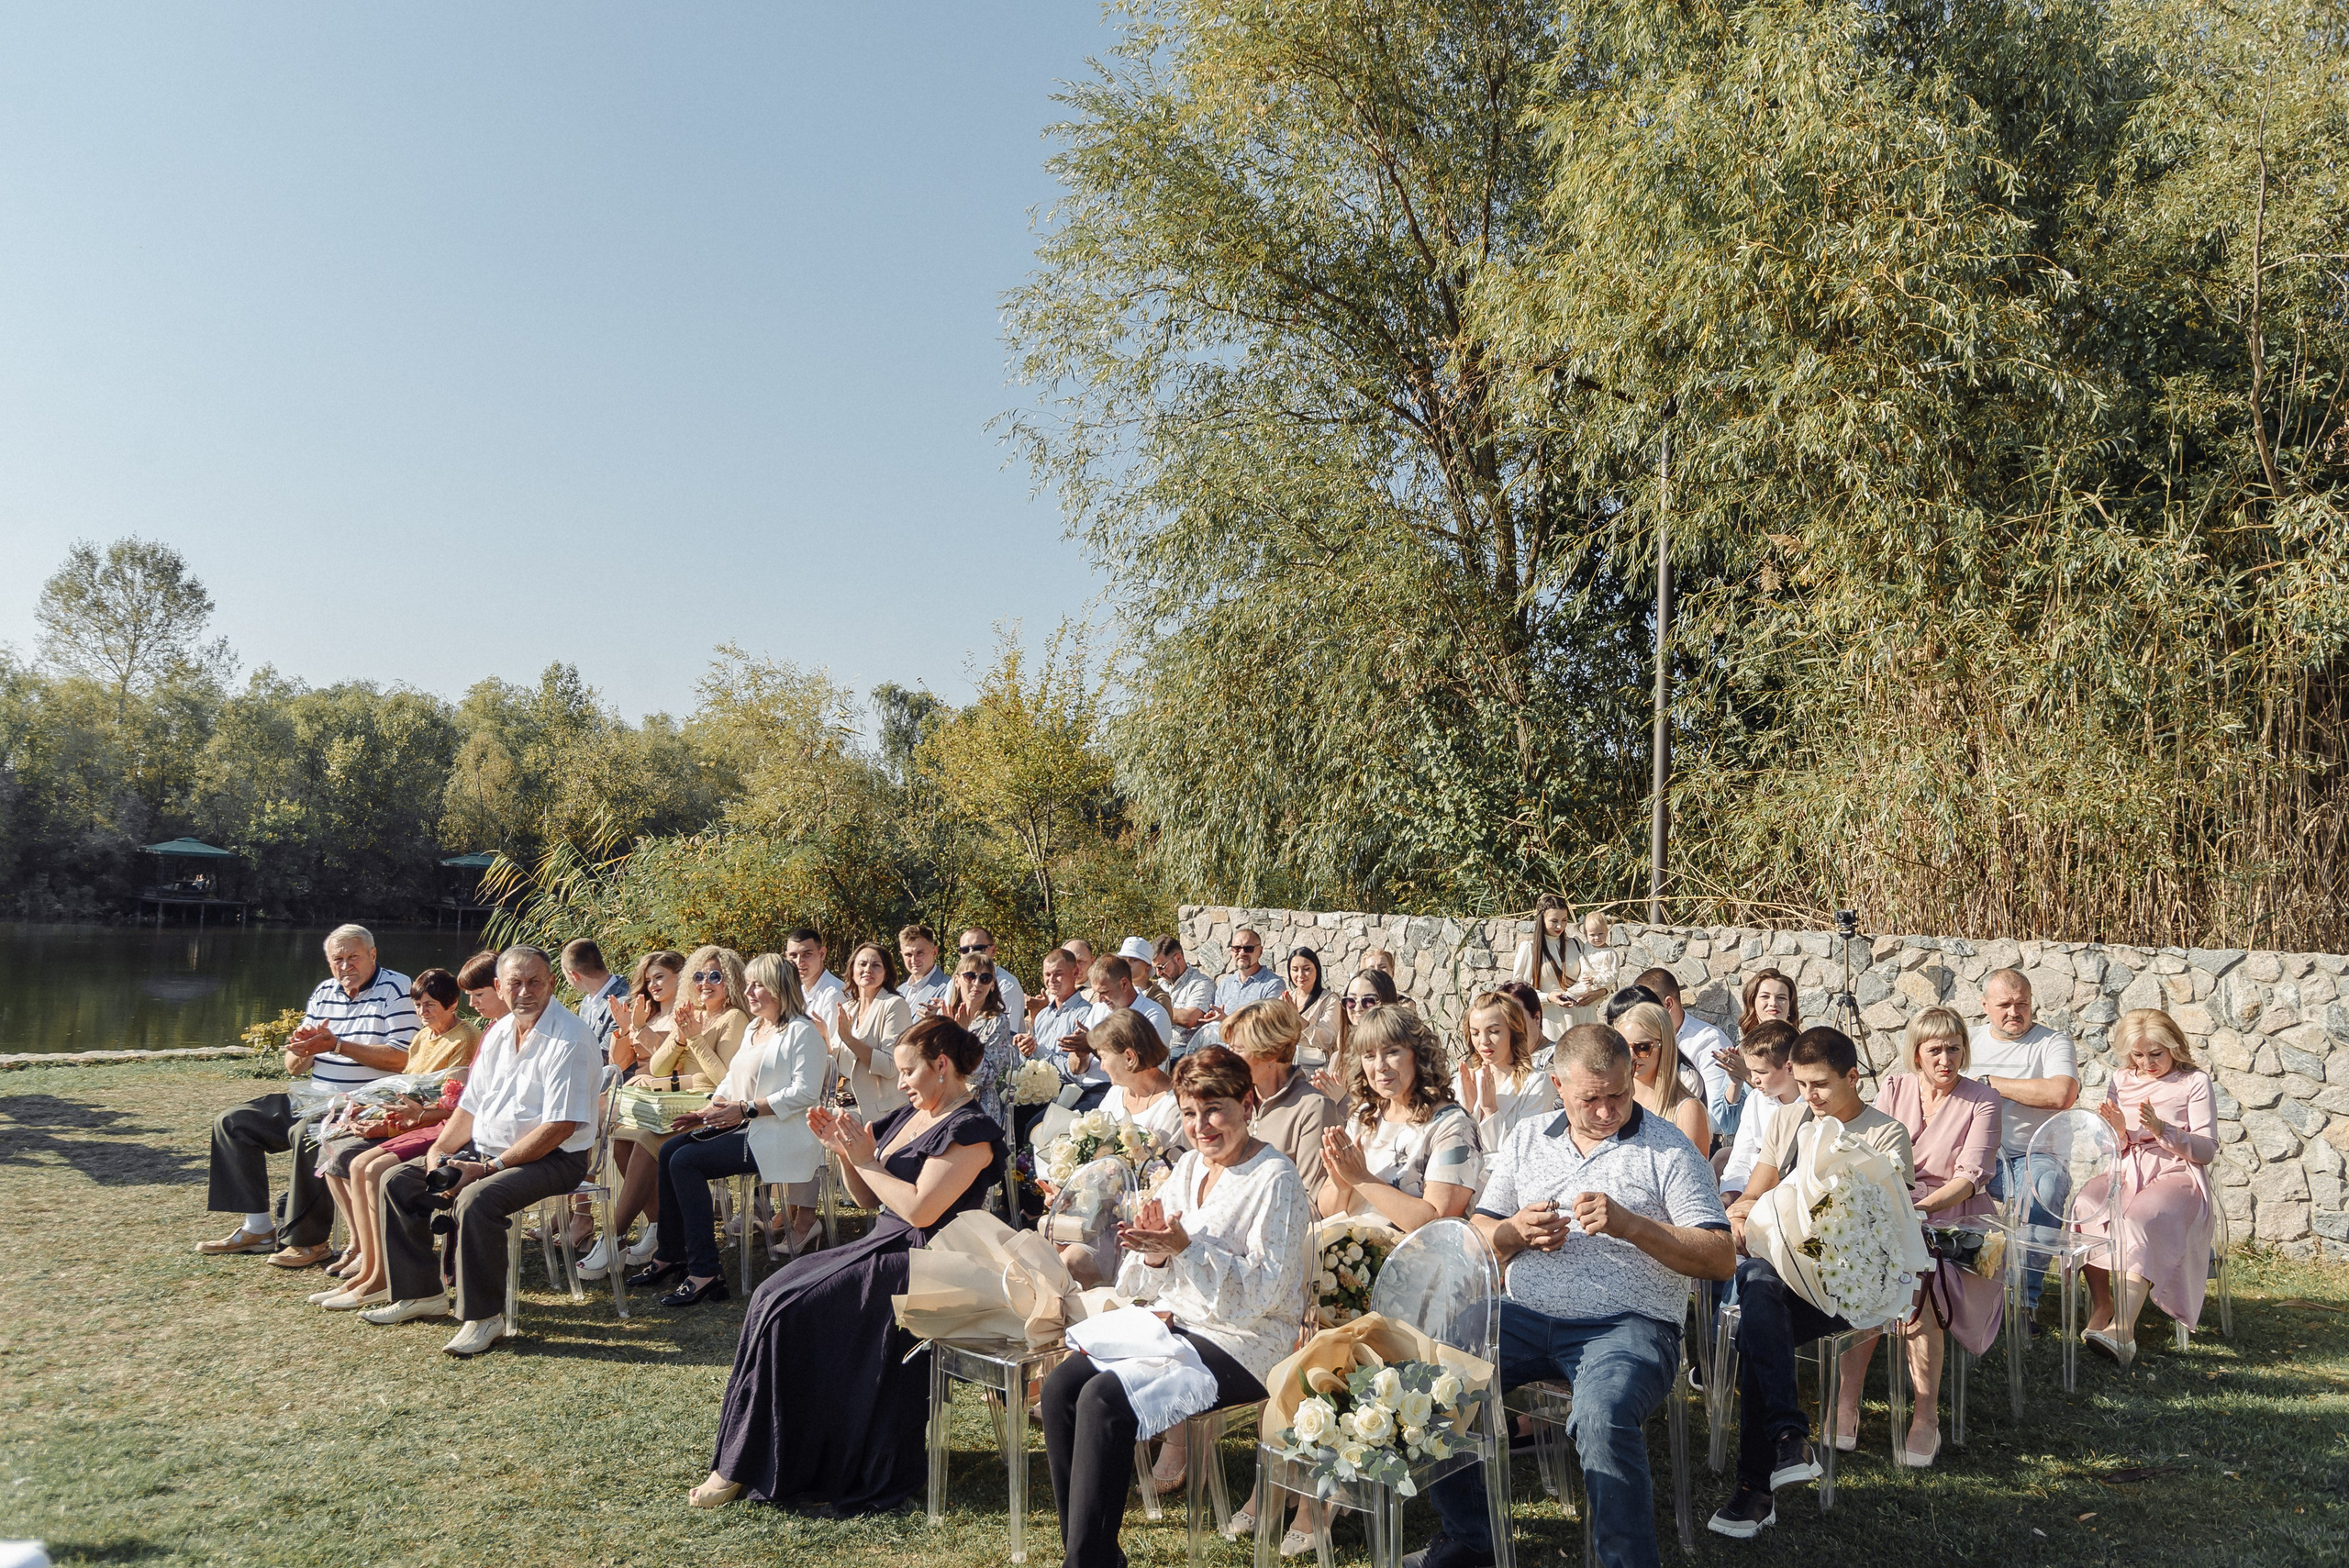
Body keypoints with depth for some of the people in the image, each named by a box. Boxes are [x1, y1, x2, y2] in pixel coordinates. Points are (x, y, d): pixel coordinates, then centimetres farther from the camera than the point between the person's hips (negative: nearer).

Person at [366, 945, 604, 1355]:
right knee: (398, 1181, 4)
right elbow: (471, 1105, 16)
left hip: (552, 1160, -9)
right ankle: (420, 1293, 14)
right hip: (486, 1151, 9)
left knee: (476, 1199, -33)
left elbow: (560, 1127, -22)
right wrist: (439, 1149, -2)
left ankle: (484, 1316, -19)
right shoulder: (499, 1032, 10)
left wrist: (489, 1167, -20)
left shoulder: (570, 1040, -17)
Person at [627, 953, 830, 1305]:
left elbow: (804, 1093, -19)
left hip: (780, 1136, -9)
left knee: (685, 1161, -21)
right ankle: (670, 1256, 3)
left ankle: (704, 1272, -18)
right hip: (743, 1128, 9)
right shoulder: (753, 1029, 20)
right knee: (669, 1150, -6)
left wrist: (746, 1109, -22)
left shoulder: (803, 1032, -10)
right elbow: (732, 1080, 22)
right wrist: (707, 1111, 3)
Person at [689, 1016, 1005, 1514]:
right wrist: (843, 1150, 1)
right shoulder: (911, 1116, 15)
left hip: (913, 1263, -9)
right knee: (774, 1293, -10)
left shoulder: (971, 1131, -12)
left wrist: (866, 1159, -13)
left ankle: (747, 1467, -7)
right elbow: (869, 1200, 17)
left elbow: (920, 1210, -22)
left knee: (785, 1310, -18)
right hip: (880, 1246, 9)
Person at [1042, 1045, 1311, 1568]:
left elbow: (1260, 1291, -18)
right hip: (1175, 1322, 8)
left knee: (1104, 1399, -26)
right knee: (1060, 1386, -15)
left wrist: (1185, 1246, -27)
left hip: (1241, 1342, -8)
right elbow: (1146, 1284, 13)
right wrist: (1153, 1251, -11)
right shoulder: (1189, 1168, 12)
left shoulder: (1275, 1180, -10)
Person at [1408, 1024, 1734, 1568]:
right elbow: (1477, 1237, 18)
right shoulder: (1525, 1140, 14)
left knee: (1603, 1417, -36)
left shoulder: (1668, 1149, 2)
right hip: (1522, 1317, 5)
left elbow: (1721, 1259, -5)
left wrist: (1630, 1224, -17)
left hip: (1626, 1324, -4)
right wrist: (1514, 1233, -5)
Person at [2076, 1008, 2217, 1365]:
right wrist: (2118, 1131, -8)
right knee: (2085, 1207, -29)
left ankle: (2123, 1326, -44)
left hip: (2175, 1175, -4)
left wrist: (2161, 1128, -19)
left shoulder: (2194, 1082, 3)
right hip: (2126, 1174, 4)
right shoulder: (2121, 1081, 16)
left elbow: (2207, 1151, -3)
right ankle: (2101, 1306, -21)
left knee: (2141, 1218, -37)